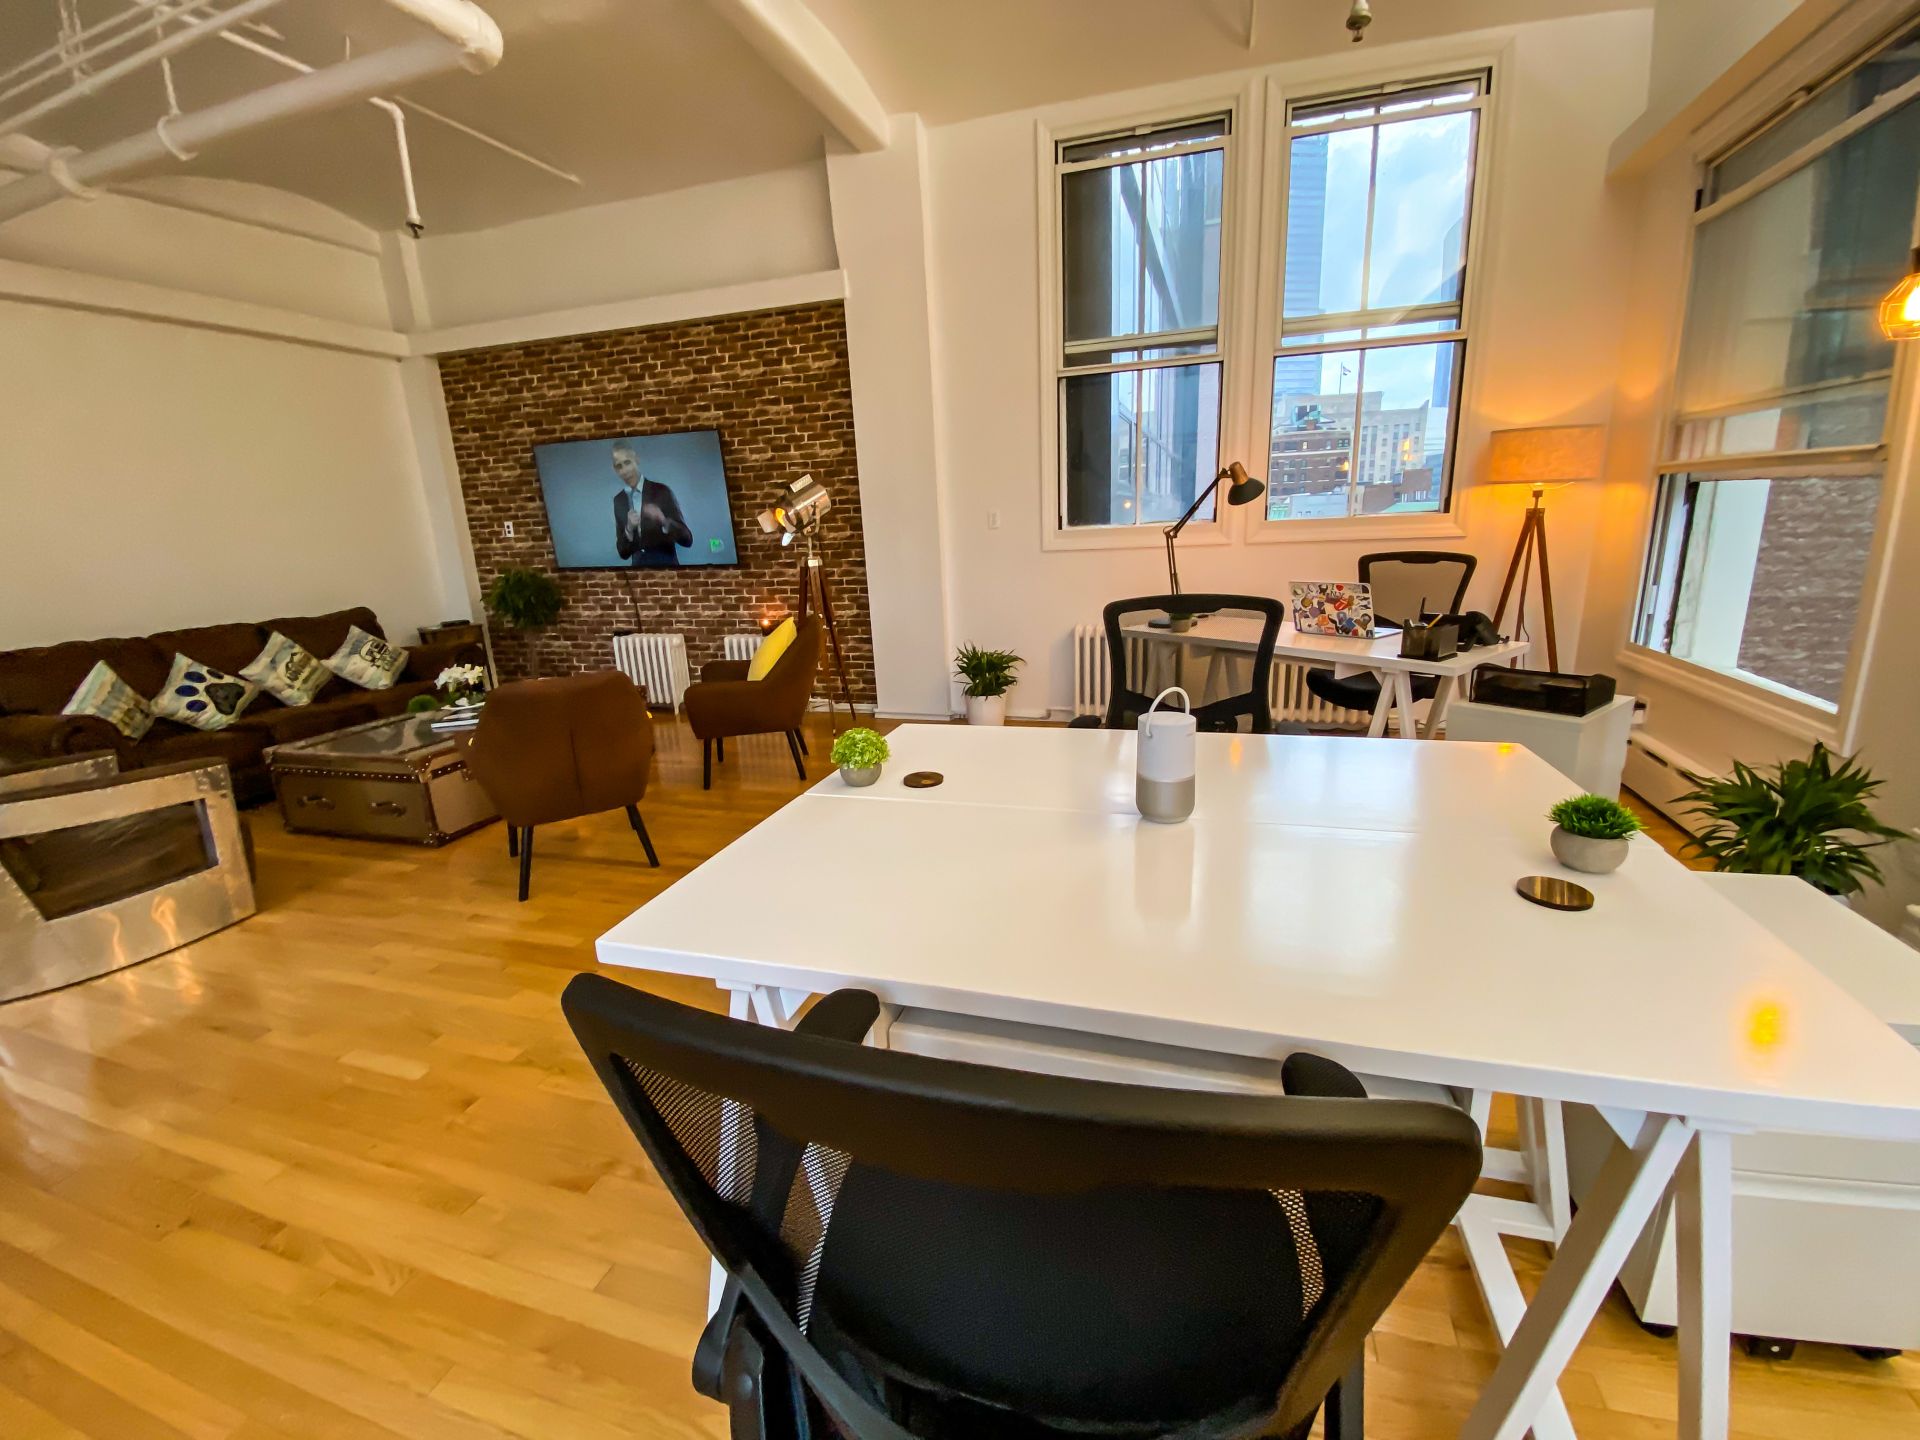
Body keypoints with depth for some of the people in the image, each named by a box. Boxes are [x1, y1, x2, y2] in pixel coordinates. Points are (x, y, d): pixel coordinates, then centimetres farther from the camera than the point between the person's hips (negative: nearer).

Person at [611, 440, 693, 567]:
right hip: (638, 566, 4)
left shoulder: (661, 491, -6)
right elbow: (623, 552, 4)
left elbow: (687, 539, -10)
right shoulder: (618, 501, 6)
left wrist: (664, 521, -26)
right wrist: (629, 529, -13)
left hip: (666, 565, -4)